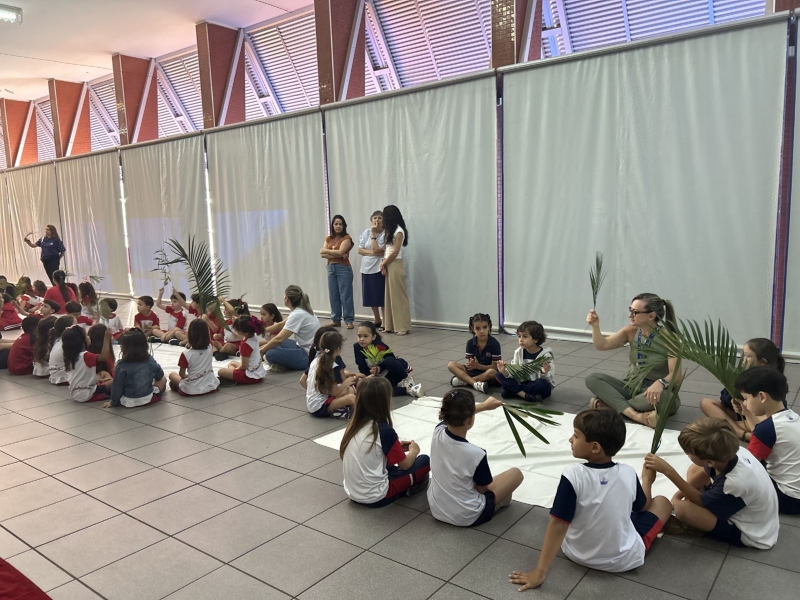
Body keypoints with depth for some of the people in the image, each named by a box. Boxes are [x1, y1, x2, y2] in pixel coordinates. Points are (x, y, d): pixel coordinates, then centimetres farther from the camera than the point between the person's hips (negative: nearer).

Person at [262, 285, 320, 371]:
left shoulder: (297, 315, -21)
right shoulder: (301, 310, 7)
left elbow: (279, 339, -23)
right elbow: (281, 324, 19)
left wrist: (260, 352, -12)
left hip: (309, 355, -10)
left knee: (270, 354, -24)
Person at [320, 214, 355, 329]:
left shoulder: (346, 238, -3)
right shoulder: (328, 239, 12)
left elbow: (340, 252, -17)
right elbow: (322, 254, 0)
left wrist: (327, 251, -2)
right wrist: (337, 255, -13)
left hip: (343, 268, -6)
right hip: (331, 268, 6)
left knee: (345, 295, -4)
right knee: (333, 295, 8)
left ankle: (349, 320, 0)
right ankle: (335, 319, 16)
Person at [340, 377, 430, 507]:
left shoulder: (354, 423, -1)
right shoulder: (384, 430, -20)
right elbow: (404, 464, -7)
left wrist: (396, 446, 15)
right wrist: (413, 450, 13)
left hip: (352, 492, 7)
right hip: (375, 497, -7)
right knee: (425, 461, 3)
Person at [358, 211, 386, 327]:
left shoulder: (385, 234, -8)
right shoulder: (366, 232, 6)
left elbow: (377, 250, -17)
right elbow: (360, 250, 2)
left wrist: (373, 234, -14)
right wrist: (373, 253, -12)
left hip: (378, 268, -5)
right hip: (366, 268, 5)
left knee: (381, 296, -3)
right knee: (370, 296, 11)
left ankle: (385, 321, 7)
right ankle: (377, 320, 26)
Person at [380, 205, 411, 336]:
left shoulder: (399, 231, -11)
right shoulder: (391, 231, 16)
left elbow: (395, 252, -14)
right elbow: (387, 249, 11)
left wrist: (383, 264, -5)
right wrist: (384, 264, -2)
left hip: (395, 265, -9)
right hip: (389, 266, 9)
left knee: (398, 296, -6)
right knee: (389, 296, 9)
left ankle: (403, 327, -1)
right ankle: (390, 325, 15)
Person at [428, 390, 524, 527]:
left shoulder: (438, 432, -15)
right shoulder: (475, 454, -30)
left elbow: (455, 415, 10)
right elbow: (482, 489, -11)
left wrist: (484, 406, 18)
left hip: (436, 509, 5)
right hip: (466, 518, -5)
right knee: (516, 473, 7)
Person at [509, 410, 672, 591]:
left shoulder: (573, 475, -27)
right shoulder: (628, 473, -16)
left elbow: (558, 525, -25)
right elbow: (643, 506, 5)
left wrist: (539, 573, -19)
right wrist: (647, 479, 26)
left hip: (578, 554, -1)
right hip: (623, 560, 1)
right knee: (662, 502, 17)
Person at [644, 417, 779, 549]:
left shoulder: (734, 483, -39)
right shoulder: (729, 453, -21)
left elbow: (700, 501, -19)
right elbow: (704, 472, 3)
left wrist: (669, 471, -25)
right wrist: (677, 496, 1)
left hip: (750, 534, -7)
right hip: (742, 507, 7)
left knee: (682, 509, -26)